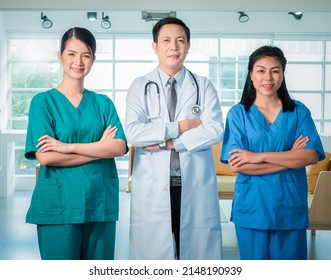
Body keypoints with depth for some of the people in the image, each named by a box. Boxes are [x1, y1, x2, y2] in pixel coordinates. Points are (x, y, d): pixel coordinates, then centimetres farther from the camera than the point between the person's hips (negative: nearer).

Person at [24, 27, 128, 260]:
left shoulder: (103, 103, 9)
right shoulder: (43, 101, 0)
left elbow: (120, 147, -5)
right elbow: (45, 156, -12)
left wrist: (68, 147, -14)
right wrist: (100, 148, -9)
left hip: (101, 200, 3)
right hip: (59, 202, -3)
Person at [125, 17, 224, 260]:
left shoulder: (204, 86, 8)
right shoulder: (140, 87, 6)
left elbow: (215, 130, -6)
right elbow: (133, 133, -8)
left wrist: (168, 143, -12)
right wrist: (179, 127, -10)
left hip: (196, 185, 1)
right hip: (153, 186, 0)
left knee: (198, 248, 4)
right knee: (153, 249, 4)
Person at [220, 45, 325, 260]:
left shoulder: (298, 111, 3)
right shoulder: (238, 113, -1)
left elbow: (312, 155, -11)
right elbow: (237, 165, -11)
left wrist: (259, 156, -17)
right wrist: (290, 158, -12)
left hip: (290, 207, 1)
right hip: (251, 208, -1)